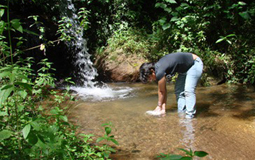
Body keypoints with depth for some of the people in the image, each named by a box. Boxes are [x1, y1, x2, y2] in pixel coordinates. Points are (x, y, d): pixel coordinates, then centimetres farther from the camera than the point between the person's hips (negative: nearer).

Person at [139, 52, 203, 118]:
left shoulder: (159, 72, -28)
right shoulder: (156, 67, -1)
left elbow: (161, 91, -12)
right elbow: (164, 90, 3)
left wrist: (159, 107, 2)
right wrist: (163, 109, 4)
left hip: (195, 64, -10)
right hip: (185, 68, 10)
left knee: (188, 90, -18)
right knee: (179, 90, 7)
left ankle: (189, 116, -14)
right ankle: (181, 113, 11)